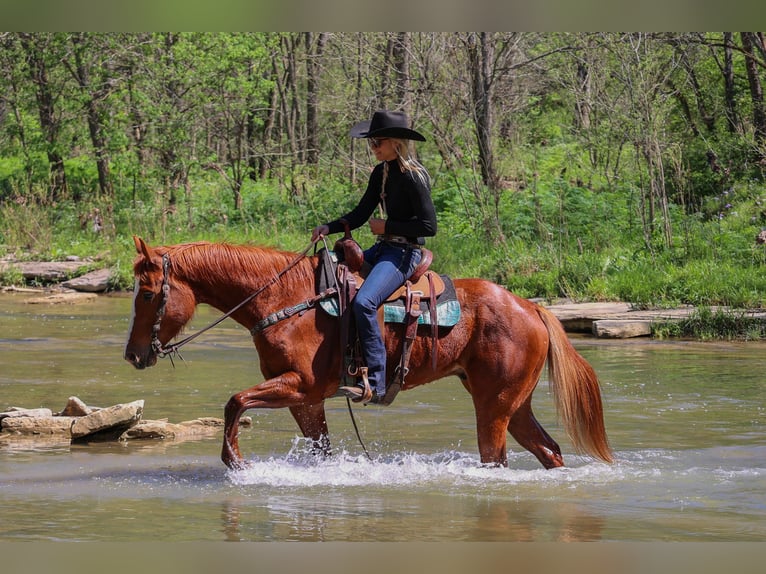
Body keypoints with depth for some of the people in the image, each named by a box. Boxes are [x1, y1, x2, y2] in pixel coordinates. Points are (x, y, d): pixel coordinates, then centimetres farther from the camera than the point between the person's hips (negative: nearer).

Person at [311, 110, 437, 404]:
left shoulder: (413, 176, -15)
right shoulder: (381, 173, 11)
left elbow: (428, 226, -18)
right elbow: (361, 214, 13)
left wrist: (387, 226, -14)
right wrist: (328, 228, -2)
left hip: (404, 253, -10)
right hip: (382, 248, 10)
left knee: (363, 302, -31)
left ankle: (374, 383, -30)